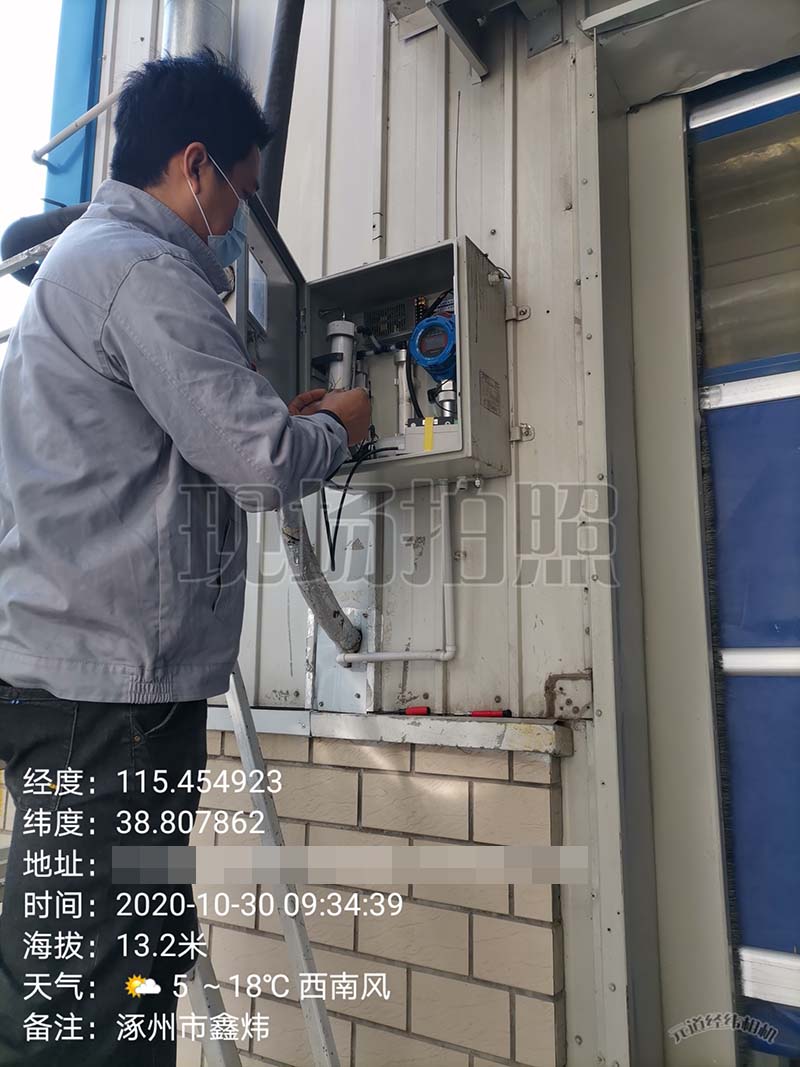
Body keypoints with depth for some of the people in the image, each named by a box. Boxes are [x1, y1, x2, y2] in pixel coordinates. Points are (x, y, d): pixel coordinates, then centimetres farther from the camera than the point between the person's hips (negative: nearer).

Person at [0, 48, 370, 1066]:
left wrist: (278, 418, 18)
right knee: (95, 978, 0)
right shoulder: (144, 269, -10)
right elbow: (262, 462, -16)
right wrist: (333, 426, 4)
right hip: (109, 679, -10)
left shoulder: (82, 256, 23)